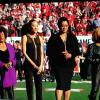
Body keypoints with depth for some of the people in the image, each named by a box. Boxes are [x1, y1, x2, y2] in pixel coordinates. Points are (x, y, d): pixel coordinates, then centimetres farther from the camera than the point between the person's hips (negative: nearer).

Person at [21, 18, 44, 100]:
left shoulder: (39, 38, 10)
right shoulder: (25, 37, -1)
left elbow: (41, 53, 8)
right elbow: (24, 52, -7)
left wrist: (41, 65, -3)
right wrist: (33, 64, -11)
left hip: (38, 65, 3)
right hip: (29, 65, -3)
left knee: (39, 85, 3)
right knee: (30, 85, -1)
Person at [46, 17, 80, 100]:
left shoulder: (72, 37, 9)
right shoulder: (54, 38, 1)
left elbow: (77, 51, 9)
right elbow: (49, 52, -4)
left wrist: (71, 55, -11)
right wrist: (60, 54, -17)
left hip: (69, 64, 3)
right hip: (58, 65, -3)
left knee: (67, 85, 8)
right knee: (60, 84, -13)